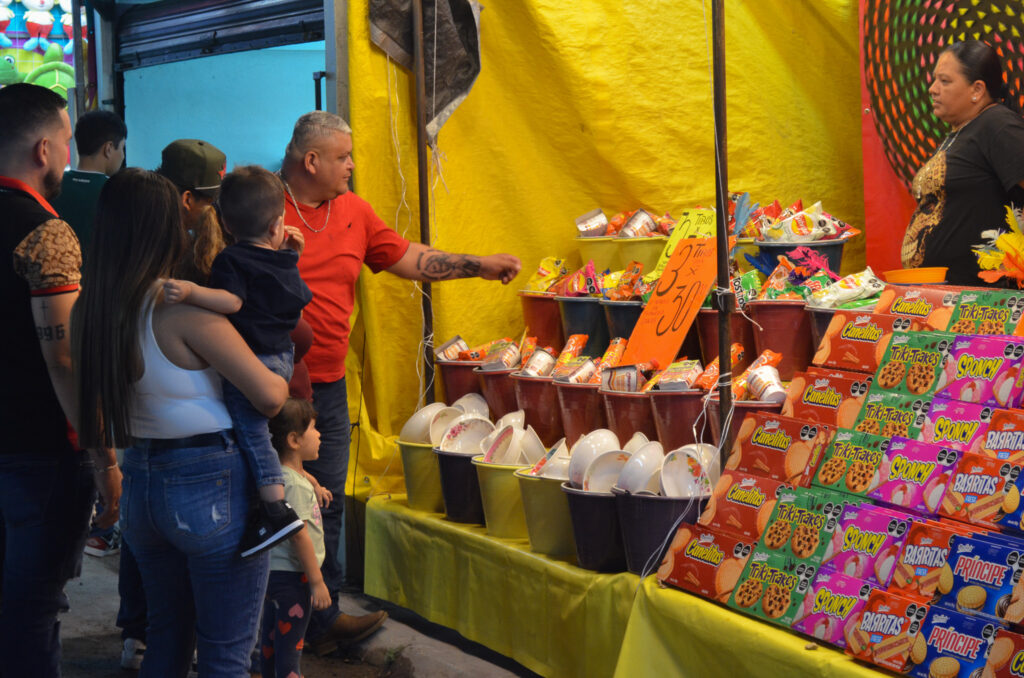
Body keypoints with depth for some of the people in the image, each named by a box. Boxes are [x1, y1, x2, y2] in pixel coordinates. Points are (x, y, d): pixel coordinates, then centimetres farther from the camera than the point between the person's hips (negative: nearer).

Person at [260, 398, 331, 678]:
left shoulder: (282, 475, 8)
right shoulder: (294, 484, -22)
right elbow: (300, 537, -23)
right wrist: (317, 581, -19)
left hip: (274, 571, 10)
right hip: (291, 576, -10)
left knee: (271, 639, 19)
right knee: (290, 647, -4)